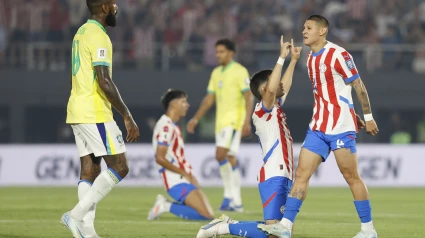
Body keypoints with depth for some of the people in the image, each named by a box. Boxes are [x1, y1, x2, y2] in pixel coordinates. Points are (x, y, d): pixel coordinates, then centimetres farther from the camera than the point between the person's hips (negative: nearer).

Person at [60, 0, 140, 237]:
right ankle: (77, 215, -10)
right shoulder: (99, 36, -15)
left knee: (90, 171, 7)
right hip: (95, 114, -10)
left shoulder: (82, 32, 16)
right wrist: (128, 117, -19)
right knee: (119, 167, -6)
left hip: (77, 112, 10)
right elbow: (104, 81, -22)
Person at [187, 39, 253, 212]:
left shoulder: (239, 71, -7)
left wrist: (247, 121, -22)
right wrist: (196, 119, 13)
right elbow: (209, 99, 20)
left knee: (221, 154, -20)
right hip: (221, 120, 8)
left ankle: (230, 195, -12)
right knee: (230, 160, 6)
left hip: (234, 120, -8)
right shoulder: (216, 73, 16)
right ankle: (236, 202, 7)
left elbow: (248, 97, -13)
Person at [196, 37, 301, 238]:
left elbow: (284, 86, 39)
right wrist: (281, 58, -24)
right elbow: (271, 89, -27)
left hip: (283, 176, 10)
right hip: (273, 177, -10)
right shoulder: (262, 111, -7)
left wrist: (293, 60, 37)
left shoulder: (276, 107, 19)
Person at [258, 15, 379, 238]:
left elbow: (359, 86, -9)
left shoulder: (338, 55, -12)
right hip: (318, 126, 8)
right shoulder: (311, 58, 12)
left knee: (351, 177, -2)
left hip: (340, 127, -8)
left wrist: (368, 117, -9)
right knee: (301, 174, -1)